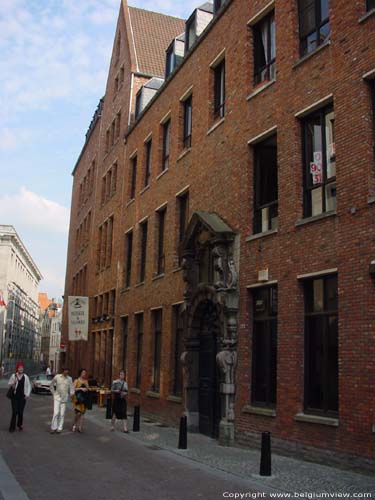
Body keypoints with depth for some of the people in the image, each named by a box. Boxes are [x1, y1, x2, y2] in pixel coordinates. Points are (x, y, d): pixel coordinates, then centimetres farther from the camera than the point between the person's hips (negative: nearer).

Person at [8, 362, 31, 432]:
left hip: (22, 396, 1)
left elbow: (29, 386, 9)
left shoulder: (25, 377, 3)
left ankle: (20, 425, 23)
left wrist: (27, 394, 0)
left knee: (20, 412, 4)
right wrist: (13, 383, -13)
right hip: (15, 396, -1)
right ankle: (12, 427, 5)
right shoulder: (13, 376, 0)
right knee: (14, 411, -6)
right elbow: (9, 384, 8)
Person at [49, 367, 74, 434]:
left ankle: (59, 428, 13)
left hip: (64, 398, 2)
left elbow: (71, 387, 2)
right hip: (57, 397, -2)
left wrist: (72, 393, -16)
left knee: (62, 414, 4)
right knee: (56, 412, -10)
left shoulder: (69, 379, 1)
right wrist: (53, 392, 5)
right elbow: (51, 384, 11)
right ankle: (53, 428, 2)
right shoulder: (57, 377, -3)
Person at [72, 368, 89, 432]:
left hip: (84, 398, 4)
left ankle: (80, 426, 8)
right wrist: (80, 388, -17)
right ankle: (75, 425, 9)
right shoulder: (76, 380, -1)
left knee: (82, 412, 2)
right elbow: (73, 389, -9)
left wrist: (86, 389, -5)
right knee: (78, 412, -10)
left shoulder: (86, 381, 13)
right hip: (78, 398, -4)